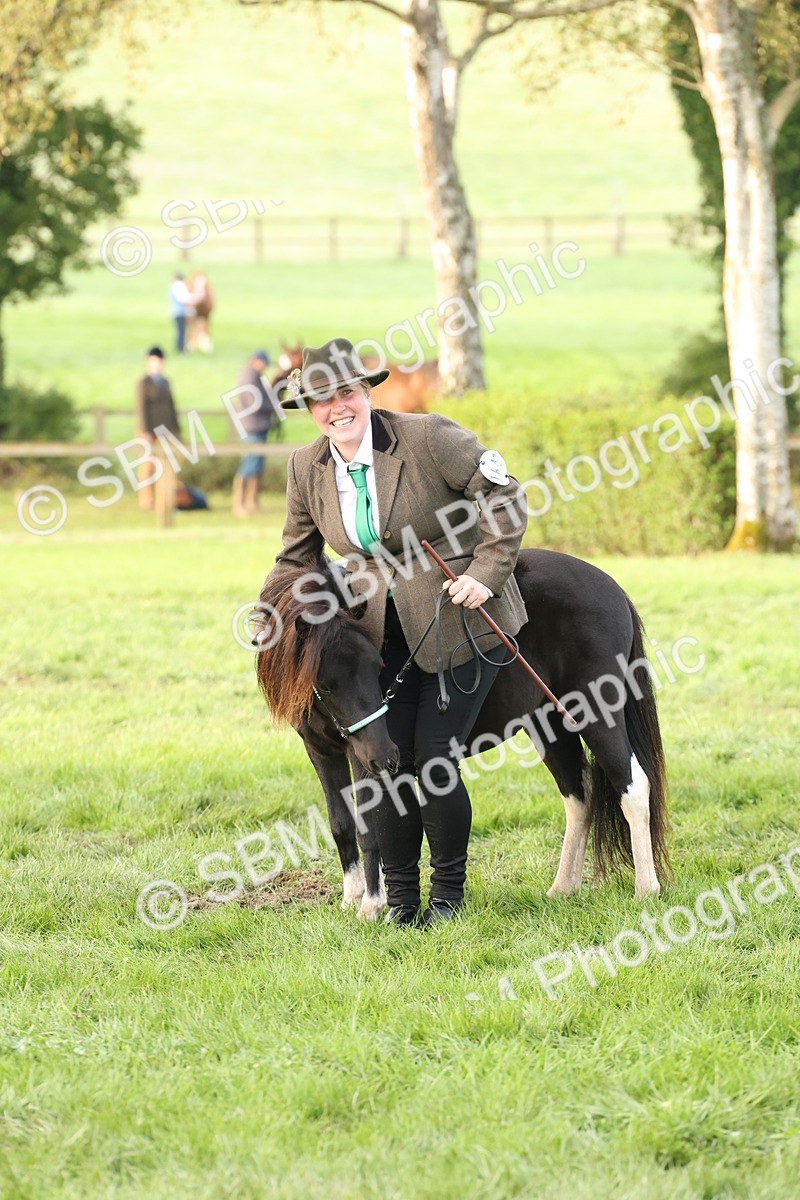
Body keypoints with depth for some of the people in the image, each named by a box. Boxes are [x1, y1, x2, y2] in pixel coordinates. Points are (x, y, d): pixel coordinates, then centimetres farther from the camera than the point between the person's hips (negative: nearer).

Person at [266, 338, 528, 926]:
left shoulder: (428, 437, -15)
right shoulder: (307, 468, 1)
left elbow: (505, 497, -9)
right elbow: (296, 556, 15)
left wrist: (486, 574, -16)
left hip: (462, 619, -5)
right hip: (382, 634, 5)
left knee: (434, 761, -7)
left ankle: (449, 891, 13)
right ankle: (401, 895, 14)